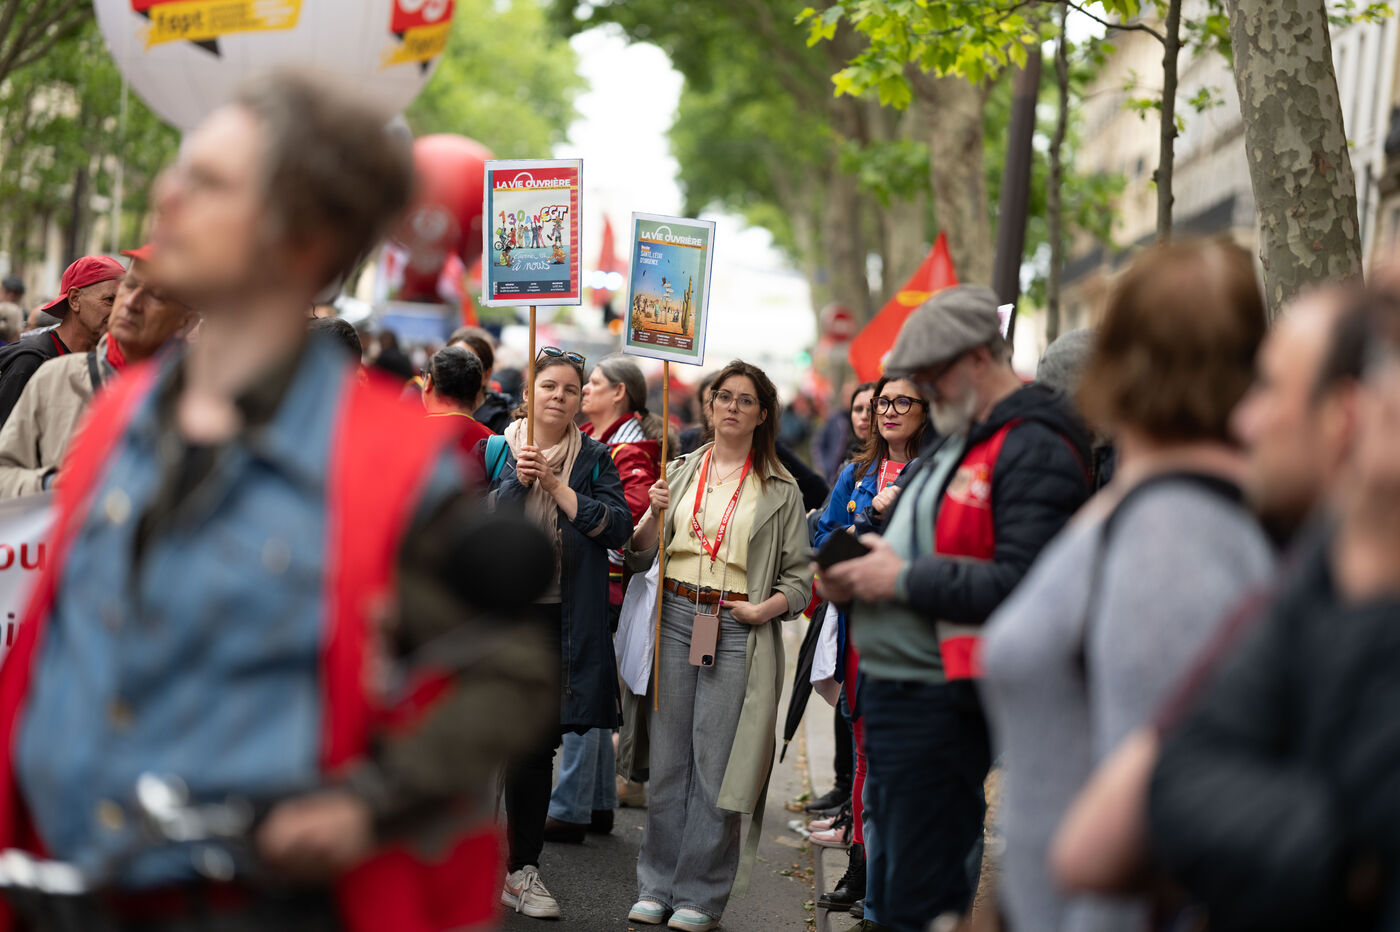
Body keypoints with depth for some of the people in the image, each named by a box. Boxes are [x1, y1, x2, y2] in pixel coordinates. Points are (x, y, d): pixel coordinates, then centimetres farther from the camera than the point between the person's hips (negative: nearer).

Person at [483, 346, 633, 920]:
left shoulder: (594, 460, 9)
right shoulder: (495, 451, 7)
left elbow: (618, 528, -5)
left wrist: (558, 487, -12)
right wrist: (515, 482, -14)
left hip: (561, 620, 1)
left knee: (539, 744, 5)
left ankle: (522, 868, 14)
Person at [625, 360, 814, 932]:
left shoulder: (780, 490, 7)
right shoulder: (681, 471, 13)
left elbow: (800, 575, 6)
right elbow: (641, 558, 11)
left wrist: (765, 607, -11)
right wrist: (654, 515, -7)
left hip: (739, 631, -2)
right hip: (676, 618, 2)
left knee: (716, 761, -2)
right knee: (668, 755, 4)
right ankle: (657, 886, 13)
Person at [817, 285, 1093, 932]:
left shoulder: (1035, 449, -15)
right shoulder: (959, 437, 17)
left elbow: (1019, 585, -26)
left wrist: (903, 580, -19)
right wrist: (856, 574, 6)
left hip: (936, 705, -10)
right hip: (889, 696, 10)